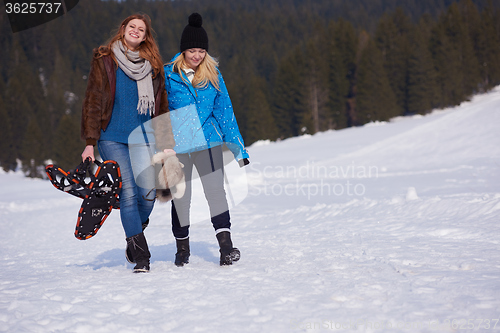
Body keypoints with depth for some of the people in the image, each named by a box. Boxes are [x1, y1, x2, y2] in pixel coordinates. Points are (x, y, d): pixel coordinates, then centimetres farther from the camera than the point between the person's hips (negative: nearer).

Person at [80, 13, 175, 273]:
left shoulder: (153, 64, 12)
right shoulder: (105, 59, 2)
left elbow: (162, 106, 15)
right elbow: (93, 101, 1)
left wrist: (165, 144, 9)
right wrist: (90, 142, -5)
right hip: (112, 137, -3)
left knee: (148, 193, -8)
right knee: (128, 194, -10)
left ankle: (134, 236, 23)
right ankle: (141, 257, -3)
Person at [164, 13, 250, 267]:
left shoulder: (212, 74, 6)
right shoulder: (168, 75, -1)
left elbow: (224, 110, 9)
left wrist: (237, 146, 7)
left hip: (208, 141, 1)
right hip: (177, 145, -1)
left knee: (215, 191, -11)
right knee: (180, 197, 5)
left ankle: (226, 246, -12)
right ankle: (182, 248, 22)